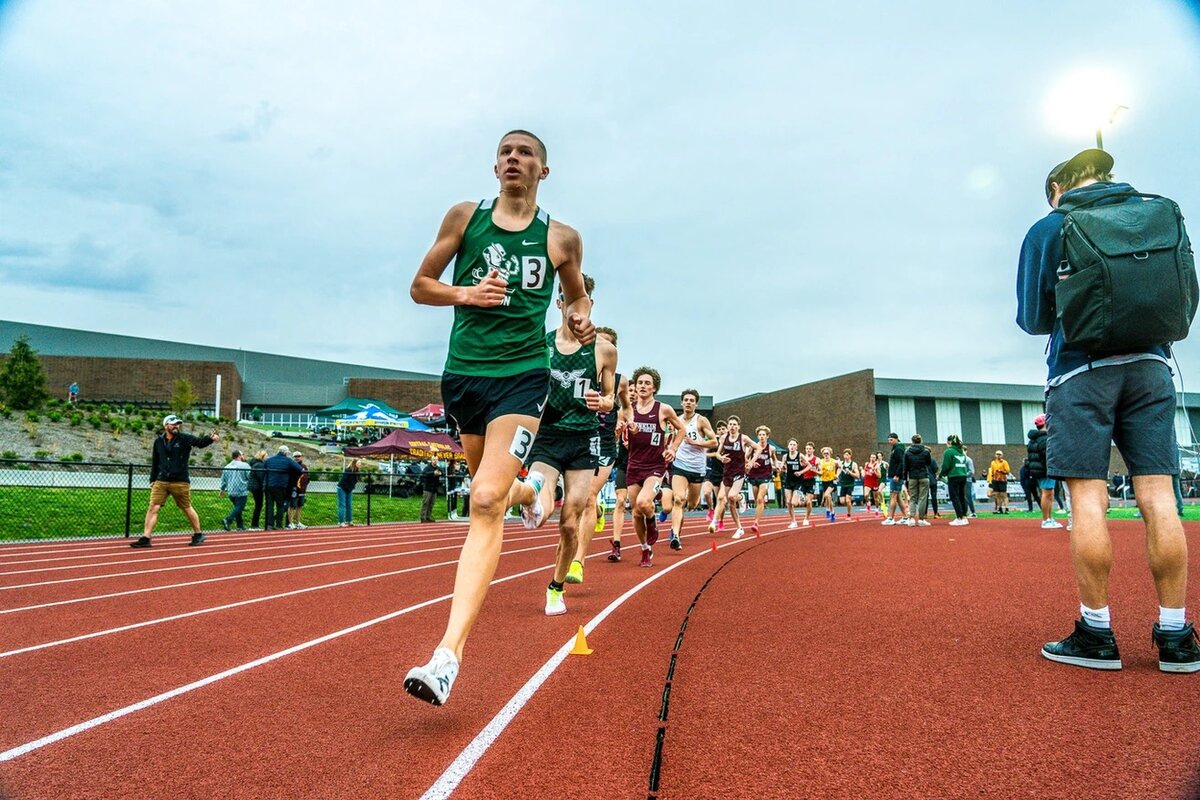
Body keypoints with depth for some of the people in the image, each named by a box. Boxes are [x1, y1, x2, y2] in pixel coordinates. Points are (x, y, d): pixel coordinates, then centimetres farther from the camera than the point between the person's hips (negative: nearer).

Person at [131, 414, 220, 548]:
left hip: (180, 482, -3)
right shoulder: (158, 441, 8)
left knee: (187, 509, 6)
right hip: (161, 481, 3)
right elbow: (155, 462, 17)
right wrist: (152, 479, 17)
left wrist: (210, 438, -43)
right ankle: (145, 538, -1)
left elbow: (200, 442, -23)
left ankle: (198, 535, 20)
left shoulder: (184, 438, -3)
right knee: (153, 508, -5)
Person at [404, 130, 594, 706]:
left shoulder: (561, 238, 6)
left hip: (521, 376, -3)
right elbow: (420, 286, 10)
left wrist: (580, 317, 0)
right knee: (489, 491, 17)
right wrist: (465, 292, -10)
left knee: (487, 501, -19)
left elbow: (576, 294, 23)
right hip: (462, 372, 3)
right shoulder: (465, 217, 7)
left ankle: (448, 655, -23)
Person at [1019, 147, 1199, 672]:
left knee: (1087, 499, -3)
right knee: (1158, 496, 3)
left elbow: (1033, 318, 2)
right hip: (1149, 364, 4)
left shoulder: (1048, 229, 3)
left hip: (1081, 368, -4)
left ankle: (1096, 633, 0)